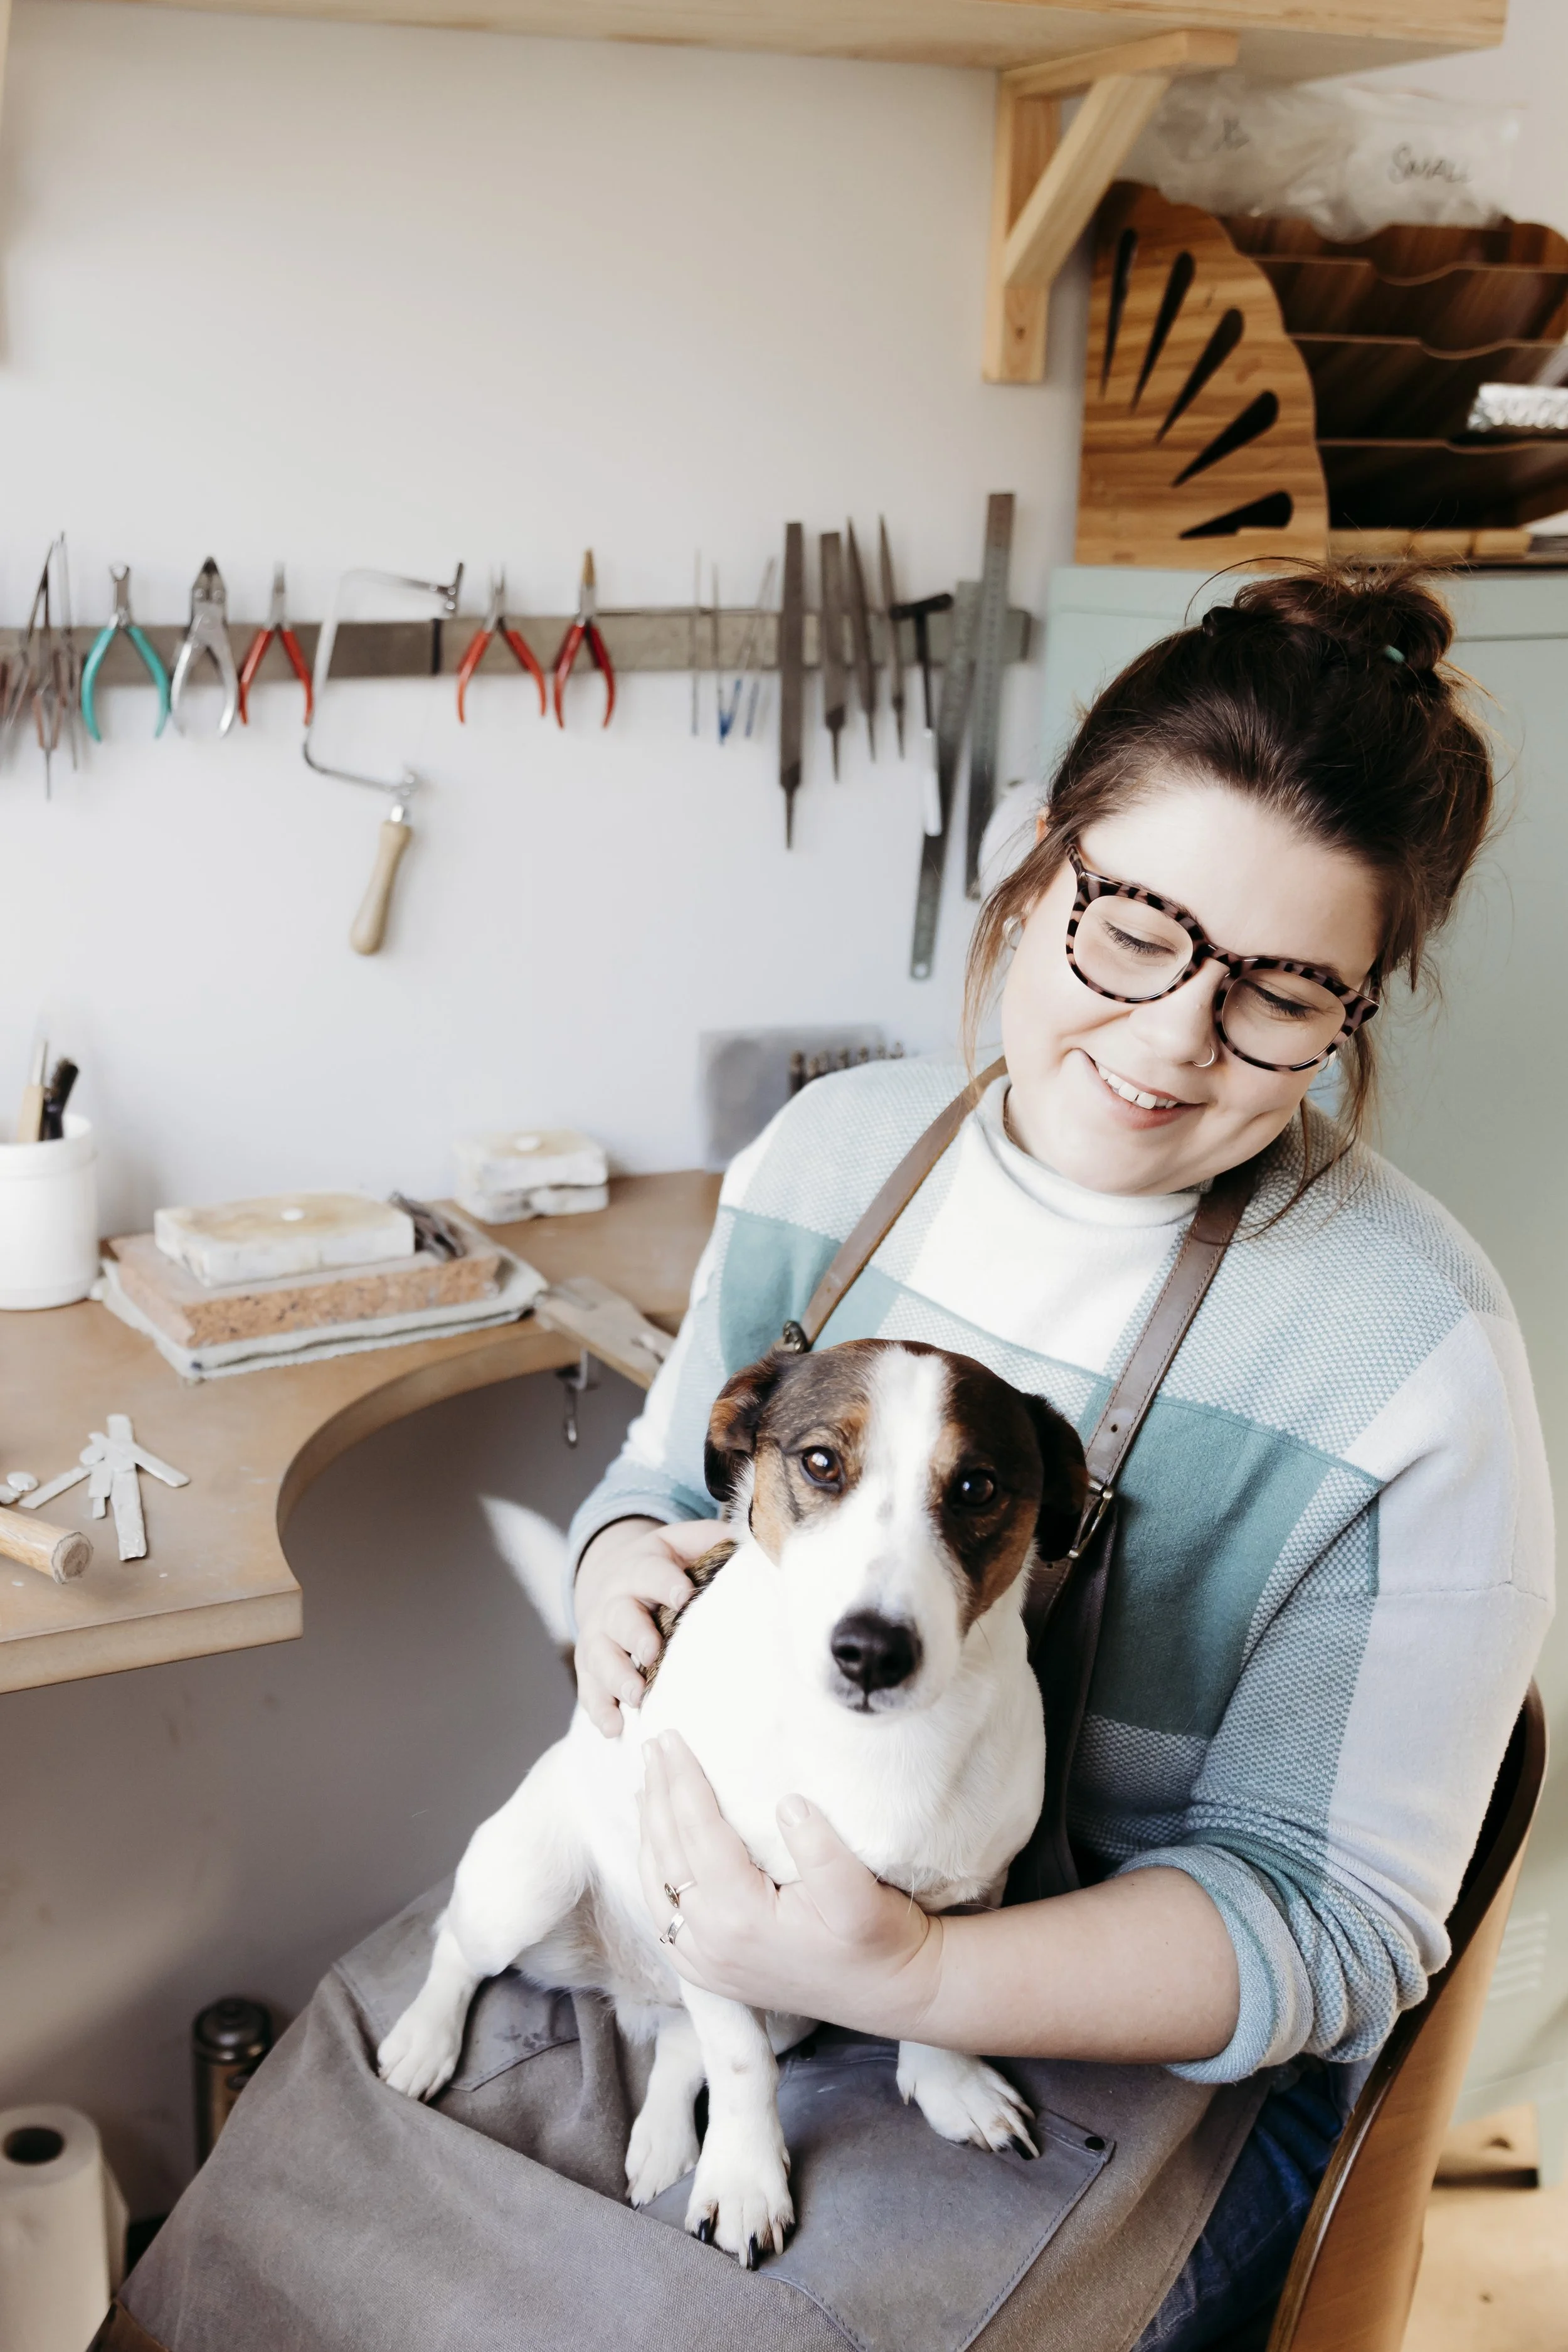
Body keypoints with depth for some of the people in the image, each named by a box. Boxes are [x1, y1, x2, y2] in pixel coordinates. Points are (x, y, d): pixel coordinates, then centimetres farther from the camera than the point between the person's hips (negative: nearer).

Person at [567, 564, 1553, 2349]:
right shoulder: (833, 1145, -4)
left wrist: (909, 1980, -32)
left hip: (1136, 2056, -4)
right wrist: (622, 1557, -13)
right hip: (742, 1896, 4)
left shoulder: (1415, 1359, -20)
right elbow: (673, 1471, 11)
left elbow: (1329, 1916, -18)